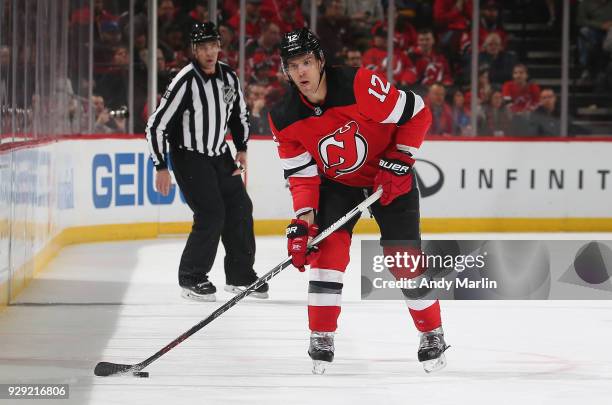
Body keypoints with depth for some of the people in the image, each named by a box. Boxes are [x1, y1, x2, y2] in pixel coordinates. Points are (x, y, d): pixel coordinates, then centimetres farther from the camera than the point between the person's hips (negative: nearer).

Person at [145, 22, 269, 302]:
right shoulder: (185, 82, -22)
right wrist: (161, 169, -18)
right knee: (211, 215, -15)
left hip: (219, 155, 7)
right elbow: (156, 125, -19)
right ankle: (191, 279, -2)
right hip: (189, 157, -7)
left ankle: (240, 275, 19)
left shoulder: (229, 77, -2)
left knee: (240, 209, 5)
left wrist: (241, 149, 8)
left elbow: (240, 113, 17)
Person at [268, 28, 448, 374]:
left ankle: (433, 334, 10)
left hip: (388, 175, -3)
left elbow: (417, 114, -22)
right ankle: (322, 337, -4)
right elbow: (302, 174, -9)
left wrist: (398, 162, -22)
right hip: (336, 182, 3)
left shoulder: (359, 85, -30)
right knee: (328, 249, -14)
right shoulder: (285, 120, -15)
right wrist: (302, 220, -22)